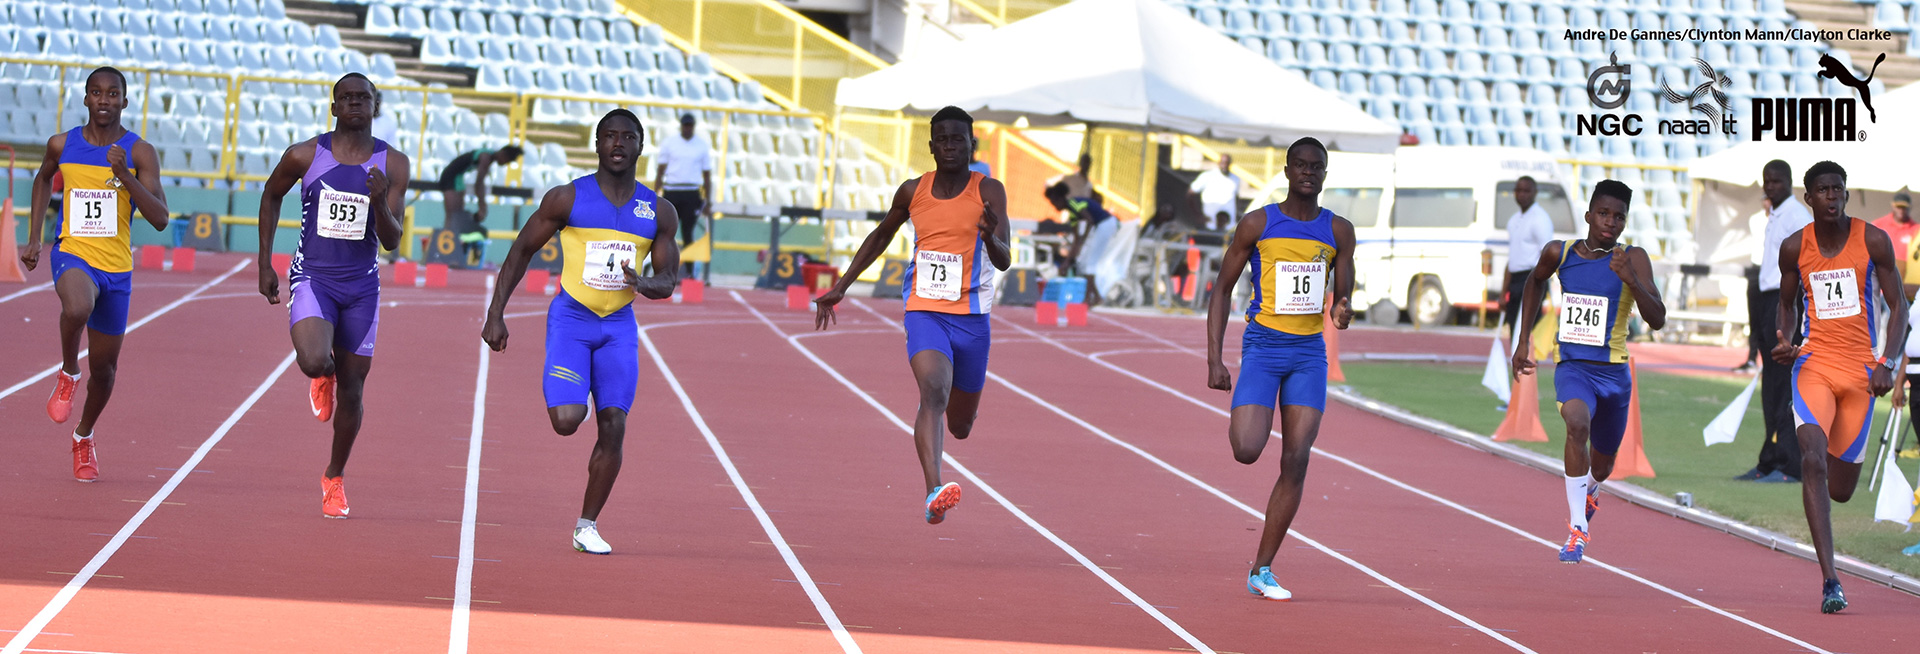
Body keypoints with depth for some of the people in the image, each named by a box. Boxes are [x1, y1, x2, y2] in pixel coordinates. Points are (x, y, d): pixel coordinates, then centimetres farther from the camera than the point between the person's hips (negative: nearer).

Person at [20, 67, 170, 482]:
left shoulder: (140, 152, -6)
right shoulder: (62, 145, 0)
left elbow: (160, 219, -13)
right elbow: (43, 179, 23)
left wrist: (124, 176, -25)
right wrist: (34, 238, 17)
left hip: (117, 267, 1)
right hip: (72, 255, -1)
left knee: (104, 366, 10)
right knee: (77, 308, -38)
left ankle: (84, 436, 38)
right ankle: (67, 374, -8)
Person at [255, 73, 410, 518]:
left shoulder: (393, 165, -3)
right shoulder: (305, 156, -5)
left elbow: (391, 242, -4)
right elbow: (271, 196, 14)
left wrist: (380, 202, -25)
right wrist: (265, 264, 11)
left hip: (361, 287, 2)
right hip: (312, 277, -2)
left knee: (351, 391, 6)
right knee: (313, 362, -27)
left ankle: (335, 477, 29)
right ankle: (322, 377, 13)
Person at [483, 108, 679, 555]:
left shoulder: (659, 212, 2)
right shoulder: (567, 199, -5)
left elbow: (667, 283, 6)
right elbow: (521, 251, 2)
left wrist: (642, 283, -18)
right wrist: (496, 314, -3)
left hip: (619, 326, 3)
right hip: (570, 320, -3)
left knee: (614, 428, -6)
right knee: (567, 422, -18)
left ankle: (587, 526, 7)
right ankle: (566, 399, 21)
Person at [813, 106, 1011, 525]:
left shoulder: (989, 192, -4)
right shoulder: (913, 192, 3)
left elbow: (1004, 261, -14)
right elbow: (881, 236, 22)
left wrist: (990, 236, -37)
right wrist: (841, 286, 21)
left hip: (972, 319, 0)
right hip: (924, 313, 0)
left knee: (960, 426, 13)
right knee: (933, 393, -28)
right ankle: (934, 493, -40)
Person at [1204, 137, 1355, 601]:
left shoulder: (1338, 231, 7)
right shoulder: (1257, 224, -2)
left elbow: (1343, 295, 13)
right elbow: (1222, 290, 2)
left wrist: (1343, 310, -14)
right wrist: (1214, 359, -6)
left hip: (1309, 353, 3)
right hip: (1263, 346, -3)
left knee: (1296, 463, -5)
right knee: (1246, 451, -19)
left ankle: (1262, 571, 3)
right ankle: (1245, 420, 21)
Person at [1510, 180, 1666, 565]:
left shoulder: (1633, 260, -11)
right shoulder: (1559, 254, -4)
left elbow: (1657, 320, -19)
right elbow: (1535, 281, 20)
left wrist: (1631, 280, -35)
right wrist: (1524, 339, 17)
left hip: (1614, 373, 1)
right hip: (1572, 367, -1)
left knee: (1602, 463, 17)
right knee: (1577, 424, -33)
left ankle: (1589, 492, 56)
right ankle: (1577, 529, -28)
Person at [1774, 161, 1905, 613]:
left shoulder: (1873, 241, -4)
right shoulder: (1795, 248, 1)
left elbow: (1897, 305, 1)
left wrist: (1888, 363, -12)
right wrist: (1784, 341, -3)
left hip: (1861, 368, 0)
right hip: (1813, 363, 0)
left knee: (1840, 490, 6)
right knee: (1812, 457, -25)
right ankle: (1830, 580, -26)